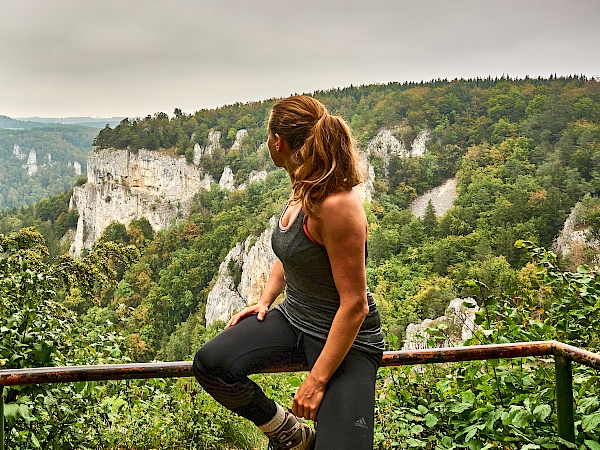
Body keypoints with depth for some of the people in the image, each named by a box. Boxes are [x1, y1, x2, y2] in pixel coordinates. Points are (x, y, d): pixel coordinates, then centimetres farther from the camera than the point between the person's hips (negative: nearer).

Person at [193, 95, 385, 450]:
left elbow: (354, 306, -25)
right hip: (294, 319, 8)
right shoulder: (303, 191, 1)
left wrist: (317, 379, -20)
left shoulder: (337, 205, -27)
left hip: (347, 338, -8)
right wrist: (265, 300, 8)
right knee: (210, 363, -12)